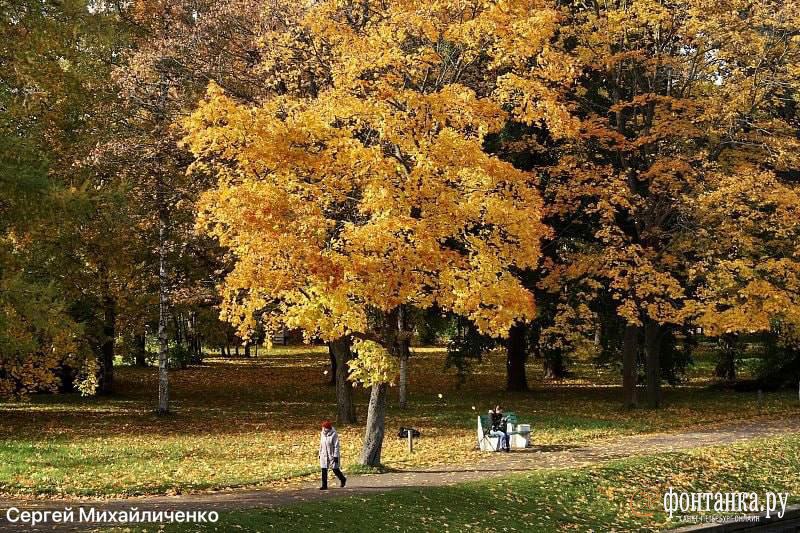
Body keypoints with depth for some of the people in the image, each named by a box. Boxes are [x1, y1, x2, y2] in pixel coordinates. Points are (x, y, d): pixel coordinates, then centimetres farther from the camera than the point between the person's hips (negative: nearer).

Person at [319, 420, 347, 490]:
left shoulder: (334, 434, -14)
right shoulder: (323, 434, 6)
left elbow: (336, 446, -14)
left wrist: (336, 456, -17)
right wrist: (320, 454, 16)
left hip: (332, 455, -5)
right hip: (324, 455, 6)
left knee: (335, 469, 3)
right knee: (324, 470, 1)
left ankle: (343, 479, 29)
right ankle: (324, 485, 6)